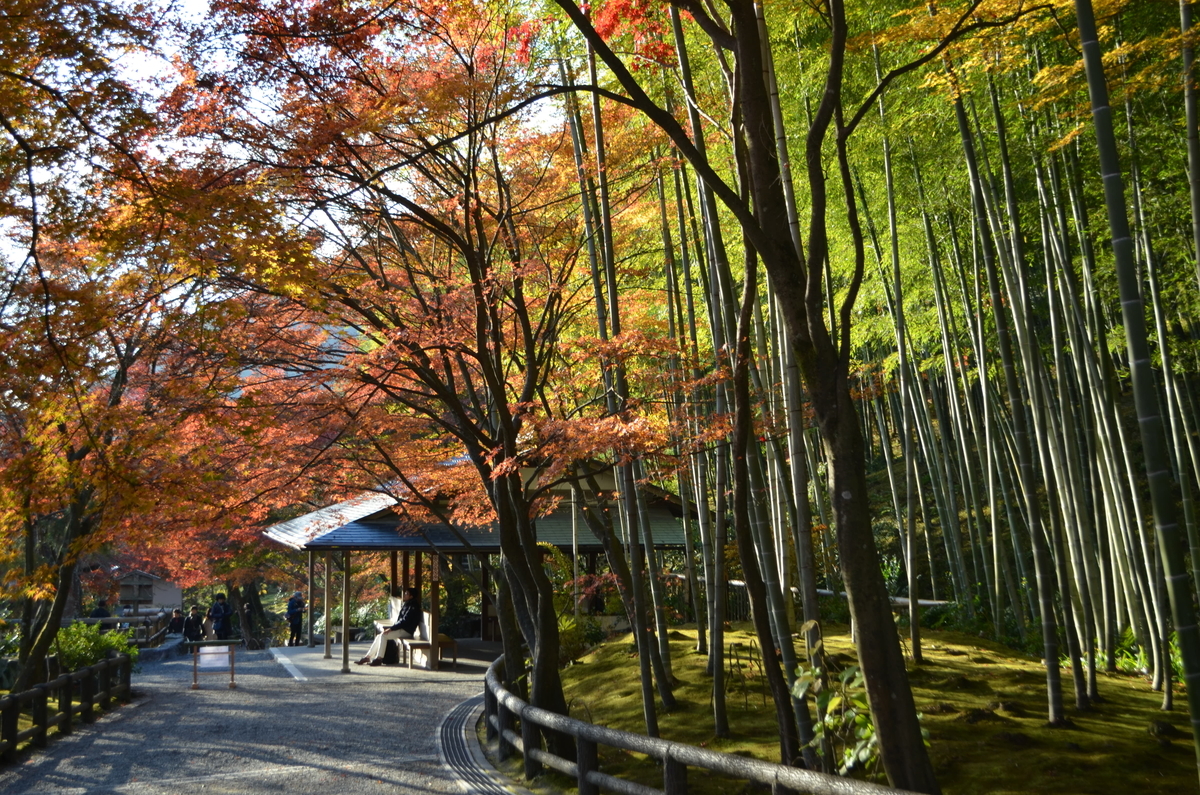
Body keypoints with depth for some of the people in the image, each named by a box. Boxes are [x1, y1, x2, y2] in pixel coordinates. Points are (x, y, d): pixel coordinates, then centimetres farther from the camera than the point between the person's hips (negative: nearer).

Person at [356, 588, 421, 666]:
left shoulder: (413, 607, -13)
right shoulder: (406, 605, 17)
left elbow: (404, 621, -20)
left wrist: (390, 629, -20)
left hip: (406, 631, -9)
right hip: (401, 629, 9)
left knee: (383, 635, -22)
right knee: (379, 636, -1)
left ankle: (379, 659, -21)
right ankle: (368, 657, -2)